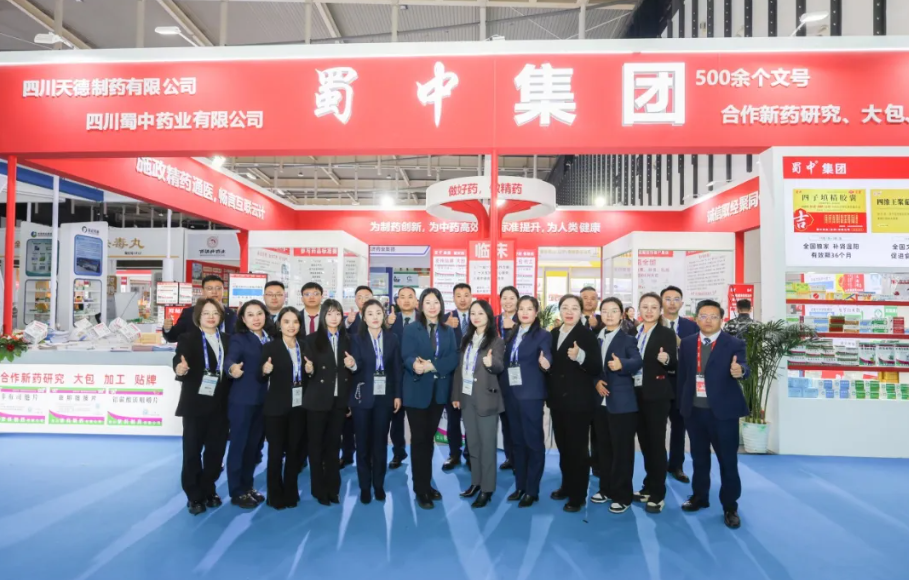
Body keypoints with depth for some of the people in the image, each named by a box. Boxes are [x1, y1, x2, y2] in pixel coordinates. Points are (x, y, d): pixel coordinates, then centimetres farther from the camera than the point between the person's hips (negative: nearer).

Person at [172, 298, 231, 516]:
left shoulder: (226, 340, 9)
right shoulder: (188, 338, -5)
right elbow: (179, 362, -17)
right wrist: (181, 369, -37)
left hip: (220, 404, 4)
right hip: (195, 404, -4)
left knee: (216, 450, 11)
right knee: (192, 451, 6)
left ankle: (208, 491, 27)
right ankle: (194, 496, 19)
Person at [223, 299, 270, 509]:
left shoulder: (270, 340, 9)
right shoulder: (238, 338, -8)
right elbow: (230, 359, -25)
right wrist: (232, 369, -44)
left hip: (263, 399, 6)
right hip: (242, 399, -6)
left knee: (254, 444, 14)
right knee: (238, 444, 2)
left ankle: (247, 486, 27)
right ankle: (237, 492, 14)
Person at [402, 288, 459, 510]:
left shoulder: (449, 331, 6)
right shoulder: (411, 329, -3)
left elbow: (453, 358, -5)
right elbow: (408, 358, -15)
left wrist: (432, 365, -21)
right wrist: (416, 365, -38)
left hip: (439, 391, 3)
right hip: (417, 391, -3)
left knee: (430, 438, 14)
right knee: (419, 439, 2)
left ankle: (427, 484, 26)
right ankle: (420, 489, 12)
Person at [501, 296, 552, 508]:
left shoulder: (543, 335, -4)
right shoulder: (511, 334, 13)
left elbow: (547, 358, -19)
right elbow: (505, 361, 13)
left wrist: (545, 363, -40)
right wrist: (502, 386, 4)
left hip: (531, 394, -6)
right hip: (511, 393, 6)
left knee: (533, 441, 1)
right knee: (517, 441, 13)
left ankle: (532, 490, 12)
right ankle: (520, 486, 24)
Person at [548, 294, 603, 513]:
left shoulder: (587, 334, -10)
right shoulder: (554, 334, 10)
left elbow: (597, 368, -17)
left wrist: (580, 356, -33)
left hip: (579, 400, -6)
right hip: (558, 399, 7)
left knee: (578, 448, 2)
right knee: (563, 446, 17)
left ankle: (578, 495, 15)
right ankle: (567, 486, 33)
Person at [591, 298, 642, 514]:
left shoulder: (627, 339, -6)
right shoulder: (596, 339, 10)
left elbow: (638, 362, -22)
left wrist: (622, 365, -41)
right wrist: (596, 381, -7)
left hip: (622, 402, -5)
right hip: (600, 401, 6)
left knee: (622, 449, 1)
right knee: (604, 447, 14)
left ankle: (623, 495, 12)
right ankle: (606, 489, 28)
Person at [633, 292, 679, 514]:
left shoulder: (667, 334, -6)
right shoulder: (634, 332, 9)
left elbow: (674, 365, -11)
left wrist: (666, 359, -31)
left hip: (657, 395, -5)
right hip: (637, 393, 5)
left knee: (657, 442, 1)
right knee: (644, 441, 14)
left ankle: (658, 493, 10)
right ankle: (649, 486, 27)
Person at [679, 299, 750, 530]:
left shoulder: (734, 343, -6)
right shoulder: (687, 343, 5)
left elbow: (743, 367, -22)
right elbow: (682, 374, 8)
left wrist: (739, 371, -45)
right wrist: (683, 403, 6)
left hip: (723, 410, -3)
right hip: (694, 410, 4)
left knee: (728, 460, 5)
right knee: (699, 458, 17)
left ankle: (730, 507, 19)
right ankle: (699, 497, 32)